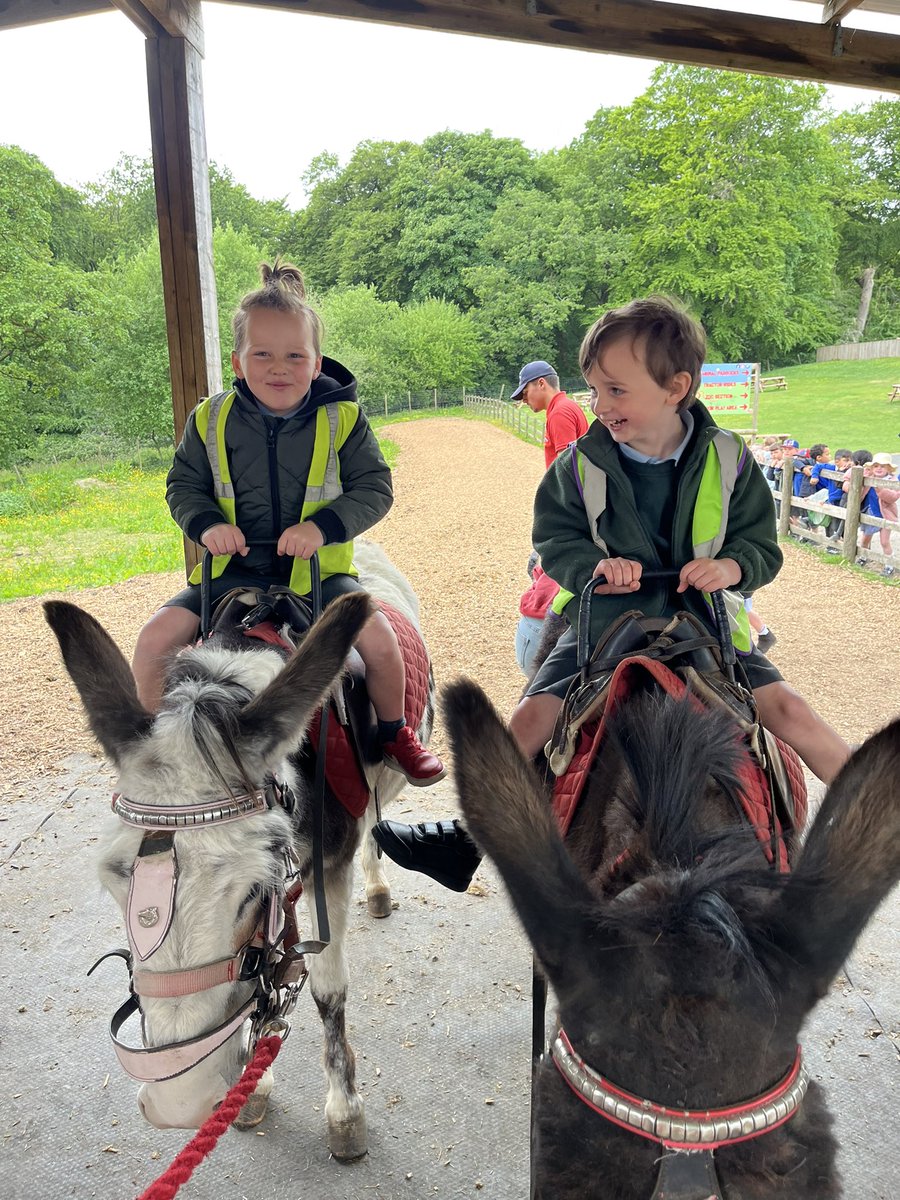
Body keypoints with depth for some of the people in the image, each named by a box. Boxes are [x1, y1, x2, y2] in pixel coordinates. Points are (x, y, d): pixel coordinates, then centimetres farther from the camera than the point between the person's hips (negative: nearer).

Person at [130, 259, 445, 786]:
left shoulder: (343, 419, -4)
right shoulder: (211, 421, 1)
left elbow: (375, 488, -4)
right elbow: (183, 485, 9)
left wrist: (324, 526, -20)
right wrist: (207, 524, -13)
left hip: (318, 569, -1)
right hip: (233, 569, 2)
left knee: (377, 635, -23)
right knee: (156, 639, -14)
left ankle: (395, 734, 9)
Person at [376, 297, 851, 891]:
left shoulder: (727, 457, -6)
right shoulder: (581, 464, -7)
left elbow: (762, 544, 2)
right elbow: (553, 538, 3)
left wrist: (732, 565, -20)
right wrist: (594, 564, -18)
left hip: (702, 620, 0)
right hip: (606, 620, 0)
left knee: (787, 708, -10)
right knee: (533, 716, -9)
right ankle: (471, 833, 8)